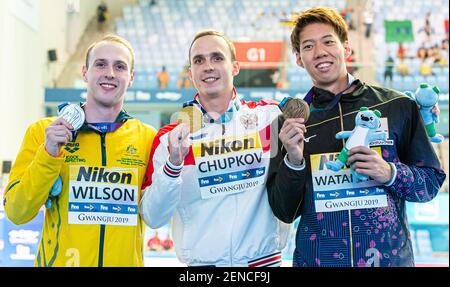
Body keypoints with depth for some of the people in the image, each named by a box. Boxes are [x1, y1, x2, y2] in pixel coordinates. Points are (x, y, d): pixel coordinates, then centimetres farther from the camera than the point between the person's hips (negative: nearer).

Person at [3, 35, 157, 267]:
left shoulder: (147, 137, -1)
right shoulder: (42, 132, -3)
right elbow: (16, 213, -9)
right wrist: (48, 154, -19)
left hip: (126, 260, 1)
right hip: (58, 260, -1)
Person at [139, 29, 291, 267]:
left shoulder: (269, 116, -2)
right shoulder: (170, 137, -3)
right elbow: (153, 218, -10)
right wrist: (173, 165, -22)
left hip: (265, 259, 0)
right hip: (201, 261, 0)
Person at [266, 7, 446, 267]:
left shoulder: (398, 106, -2)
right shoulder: (291, 121, 0)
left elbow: (432, 182, 3)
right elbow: (284, 213, -1)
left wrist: (390, 173, -15)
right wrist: (293, 162, -17)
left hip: (391, 256, 0)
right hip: (317, 258, 0)